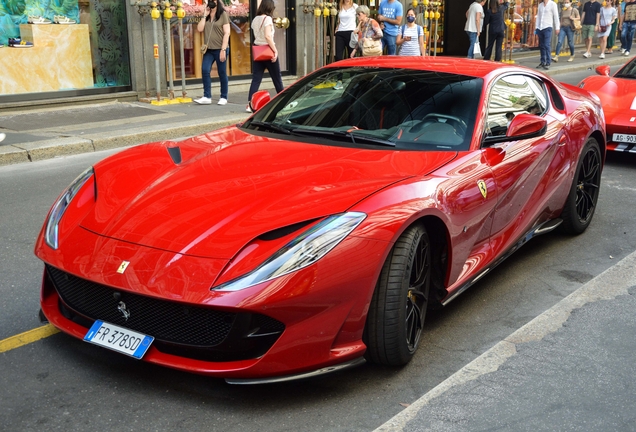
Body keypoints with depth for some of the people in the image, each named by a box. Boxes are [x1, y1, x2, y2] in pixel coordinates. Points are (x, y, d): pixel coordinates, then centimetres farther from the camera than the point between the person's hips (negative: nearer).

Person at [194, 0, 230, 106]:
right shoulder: (206, 17, 13)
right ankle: (207, 97, -7)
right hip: (209, 49, 4)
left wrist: (223, 49, -15)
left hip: (220, 49, -4)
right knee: (205, 70, -10)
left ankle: (224, 97, 13)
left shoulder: (223, 14, -2)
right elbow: (199, 29, 2)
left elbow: (226, 33, -8)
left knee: (222, 73, 3)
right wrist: (205, 15, -2)